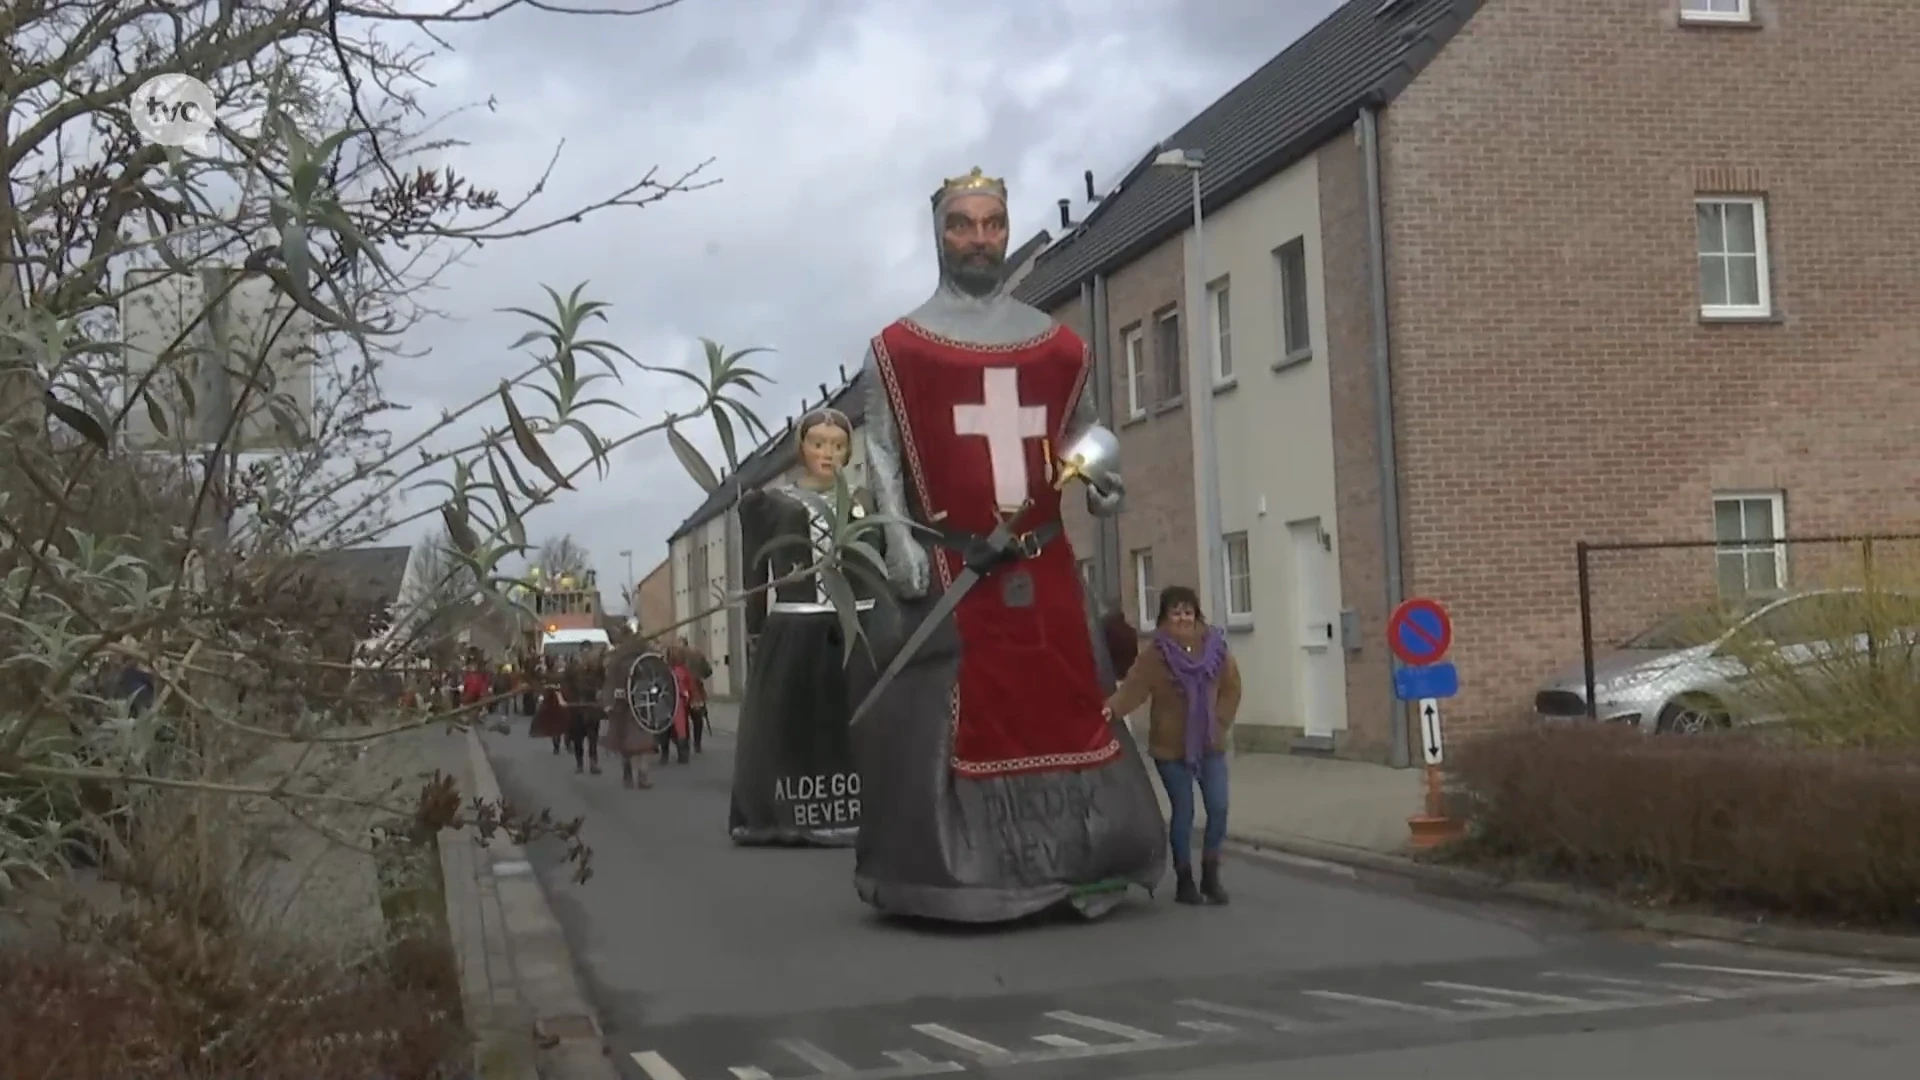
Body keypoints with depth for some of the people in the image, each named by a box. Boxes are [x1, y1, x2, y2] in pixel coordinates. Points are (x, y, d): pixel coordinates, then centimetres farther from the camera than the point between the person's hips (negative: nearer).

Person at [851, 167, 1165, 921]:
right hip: (948, 564, -3)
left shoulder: (1059, 345, 14)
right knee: (944, 714, -4)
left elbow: (1083, 428, 21)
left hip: (1045, 563, 4)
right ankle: (947, 874, 2)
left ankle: (1075, 865, 13)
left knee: (1064, 703, 5)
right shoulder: (899, 348, 4)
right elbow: (882, 450, -1)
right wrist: (900, 537, -12)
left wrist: (1099, 479, 0)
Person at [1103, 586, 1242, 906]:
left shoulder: (1215, 648, -2)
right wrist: (1111, 708, -39)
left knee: (1218, 808, -1)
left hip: (1210, 745, 3)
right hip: (1171, 747, -3)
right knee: (1183, 813, 2)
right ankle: (1184, 880, 17)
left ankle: (1211, 876, 16)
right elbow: (1132, 689, -22)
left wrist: (1219, 721, 0)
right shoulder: (1154, 656, -12)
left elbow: (1231, 688, 9)